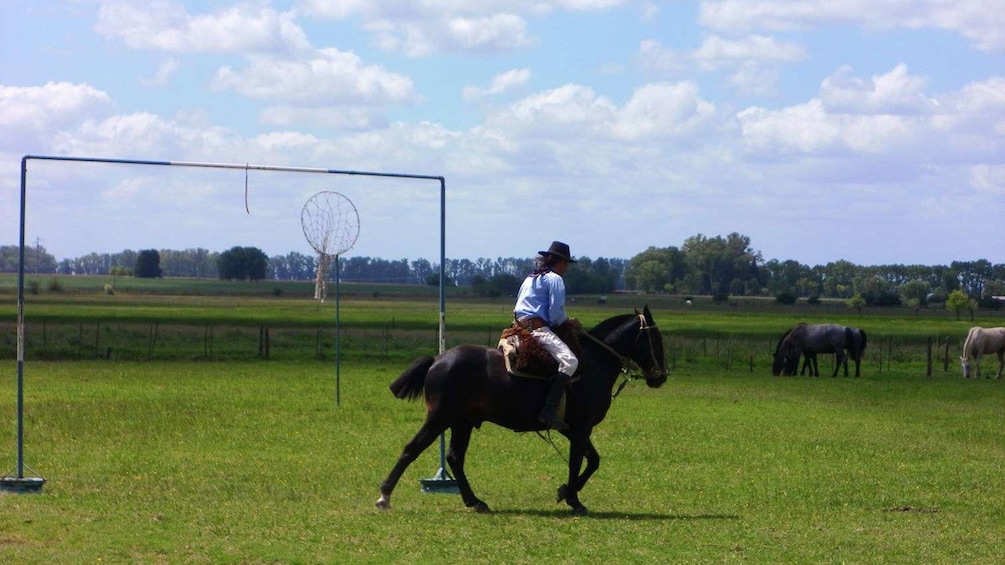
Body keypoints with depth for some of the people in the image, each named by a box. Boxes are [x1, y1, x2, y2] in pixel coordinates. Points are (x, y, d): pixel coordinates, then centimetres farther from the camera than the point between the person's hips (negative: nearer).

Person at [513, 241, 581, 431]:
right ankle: (550, 411, -38)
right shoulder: (554, 279, -1)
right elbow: (556, 314, -11)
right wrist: (569, 322, 9)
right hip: (539, 328, -10)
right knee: (569, 361, -25)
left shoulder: (530, 278, 25)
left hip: (521, 327, 10)